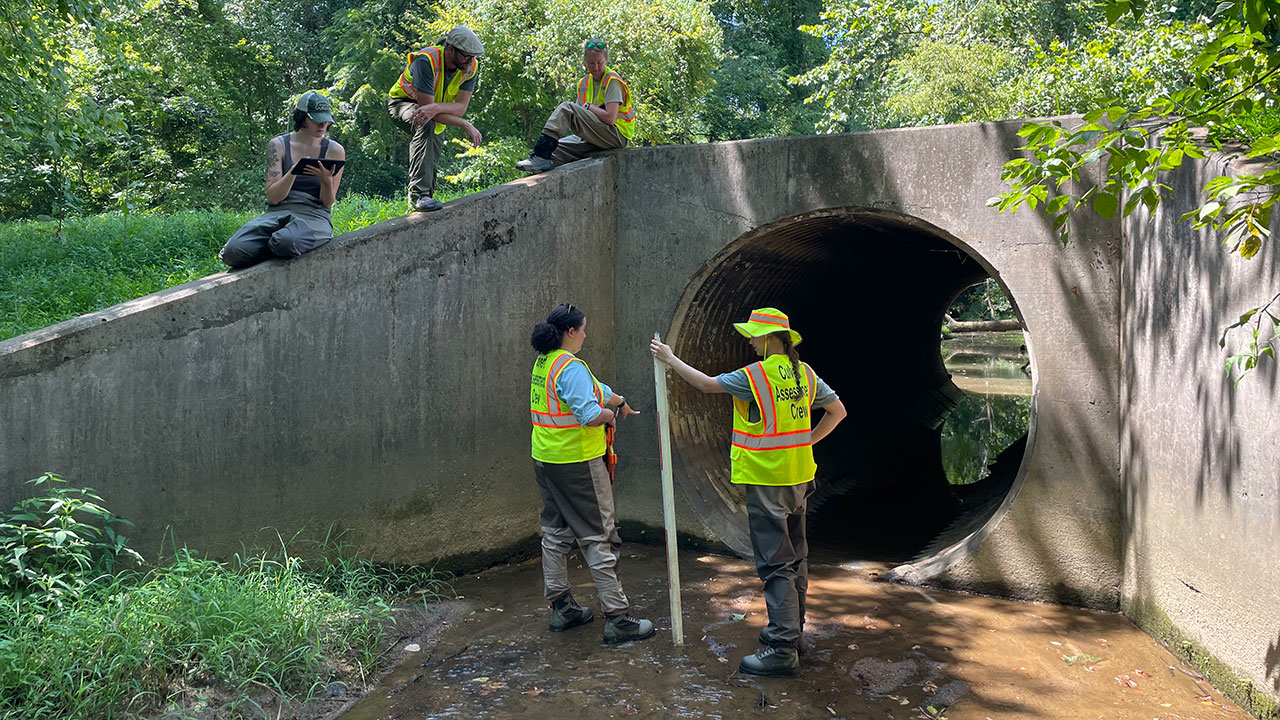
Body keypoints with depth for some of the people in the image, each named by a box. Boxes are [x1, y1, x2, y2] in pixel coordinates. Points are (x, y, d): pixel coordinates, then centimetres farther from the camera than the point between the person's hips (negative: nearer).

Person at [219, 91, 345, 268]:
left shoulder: (334, 150, 6)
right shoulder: (278, 145, 7)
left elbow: (328, 202, 5)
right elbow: (273, 197, -2)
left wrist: (326, 180, -16)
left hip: (313, 215, -2)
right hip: (277, 213, 2)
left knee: (286, 242, -40)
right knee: (234, 251, -26)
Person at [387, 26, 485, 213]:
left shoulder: (471, 67, -20)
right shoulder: (426, 61, -36)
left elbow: (461, 107, -25)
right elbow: (425, 104, -37)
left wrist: (435, 108, -47)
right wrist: (466, 126, -39)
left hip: (437, 115, 6)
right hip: (403, 102, -6)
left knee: (431, 164, 10)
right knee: (425, 125, -38)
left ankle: (417, 204, 33)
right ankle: (418, 195, -42)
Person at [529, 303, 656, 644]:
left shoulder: (544, 363, 11)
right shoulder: (571, 367, -19)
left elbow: (595, 387, 20)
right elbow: (591, 414, -27)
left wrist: (619, 401, 28)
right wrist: (610, 415, -7)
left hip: (546, 461, 9)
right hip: (577, 463, -9)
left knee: (555, 533, 15)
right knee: (598, 537, -3)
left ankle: (561, 608, 25)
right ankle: (617, 618, 2)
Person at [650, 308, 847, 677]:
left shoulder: (755, 375, -16)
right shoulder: (804, 373, 6)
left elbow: (707, 384, -7)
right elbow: (837, 410, 14)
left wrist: (670, 359, 5)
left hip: (767, 481, -8)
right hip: (799, 477, 8)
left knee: (775, 562, -7)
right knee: (795, 555, 17)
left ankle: (782, 649, -5)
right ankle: (793, 629, 30)